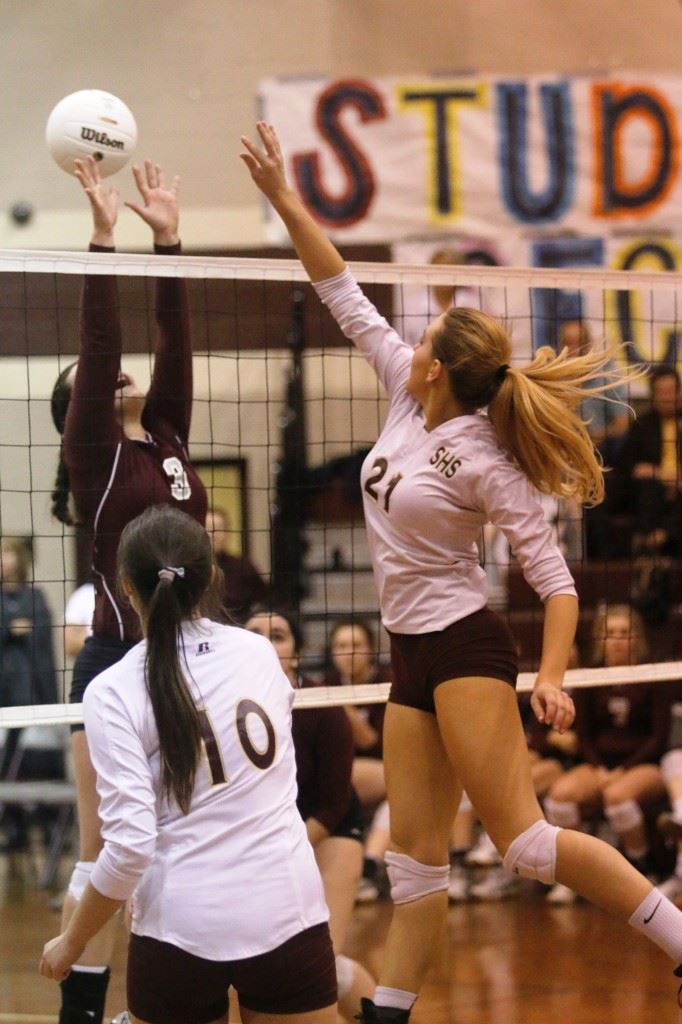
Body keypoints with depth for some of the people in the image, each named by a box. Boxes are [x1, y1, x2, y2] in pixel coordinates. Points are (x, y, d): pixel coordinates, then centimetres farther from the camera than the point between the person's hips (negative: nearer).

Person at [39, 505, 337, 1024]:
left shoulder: (113, 692, -8)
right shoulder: (260, 652, 4)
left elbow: (130, 846, -13)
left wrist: (70, 944, 0)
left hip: (182, 927, -2)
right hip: (288, 912, 2)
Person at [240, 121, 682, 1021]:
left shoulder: (481, 460, -16)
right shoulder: (409, 399, 3)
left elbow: (554, 576, -15)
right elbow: (346, 299, 9)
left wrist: (551, 678, -28)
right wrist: (284, 200, 6)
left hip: (464, 649, -8)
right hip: (414, 652, 8)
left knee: (523, 841, -14)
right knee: (414, 850, 7)